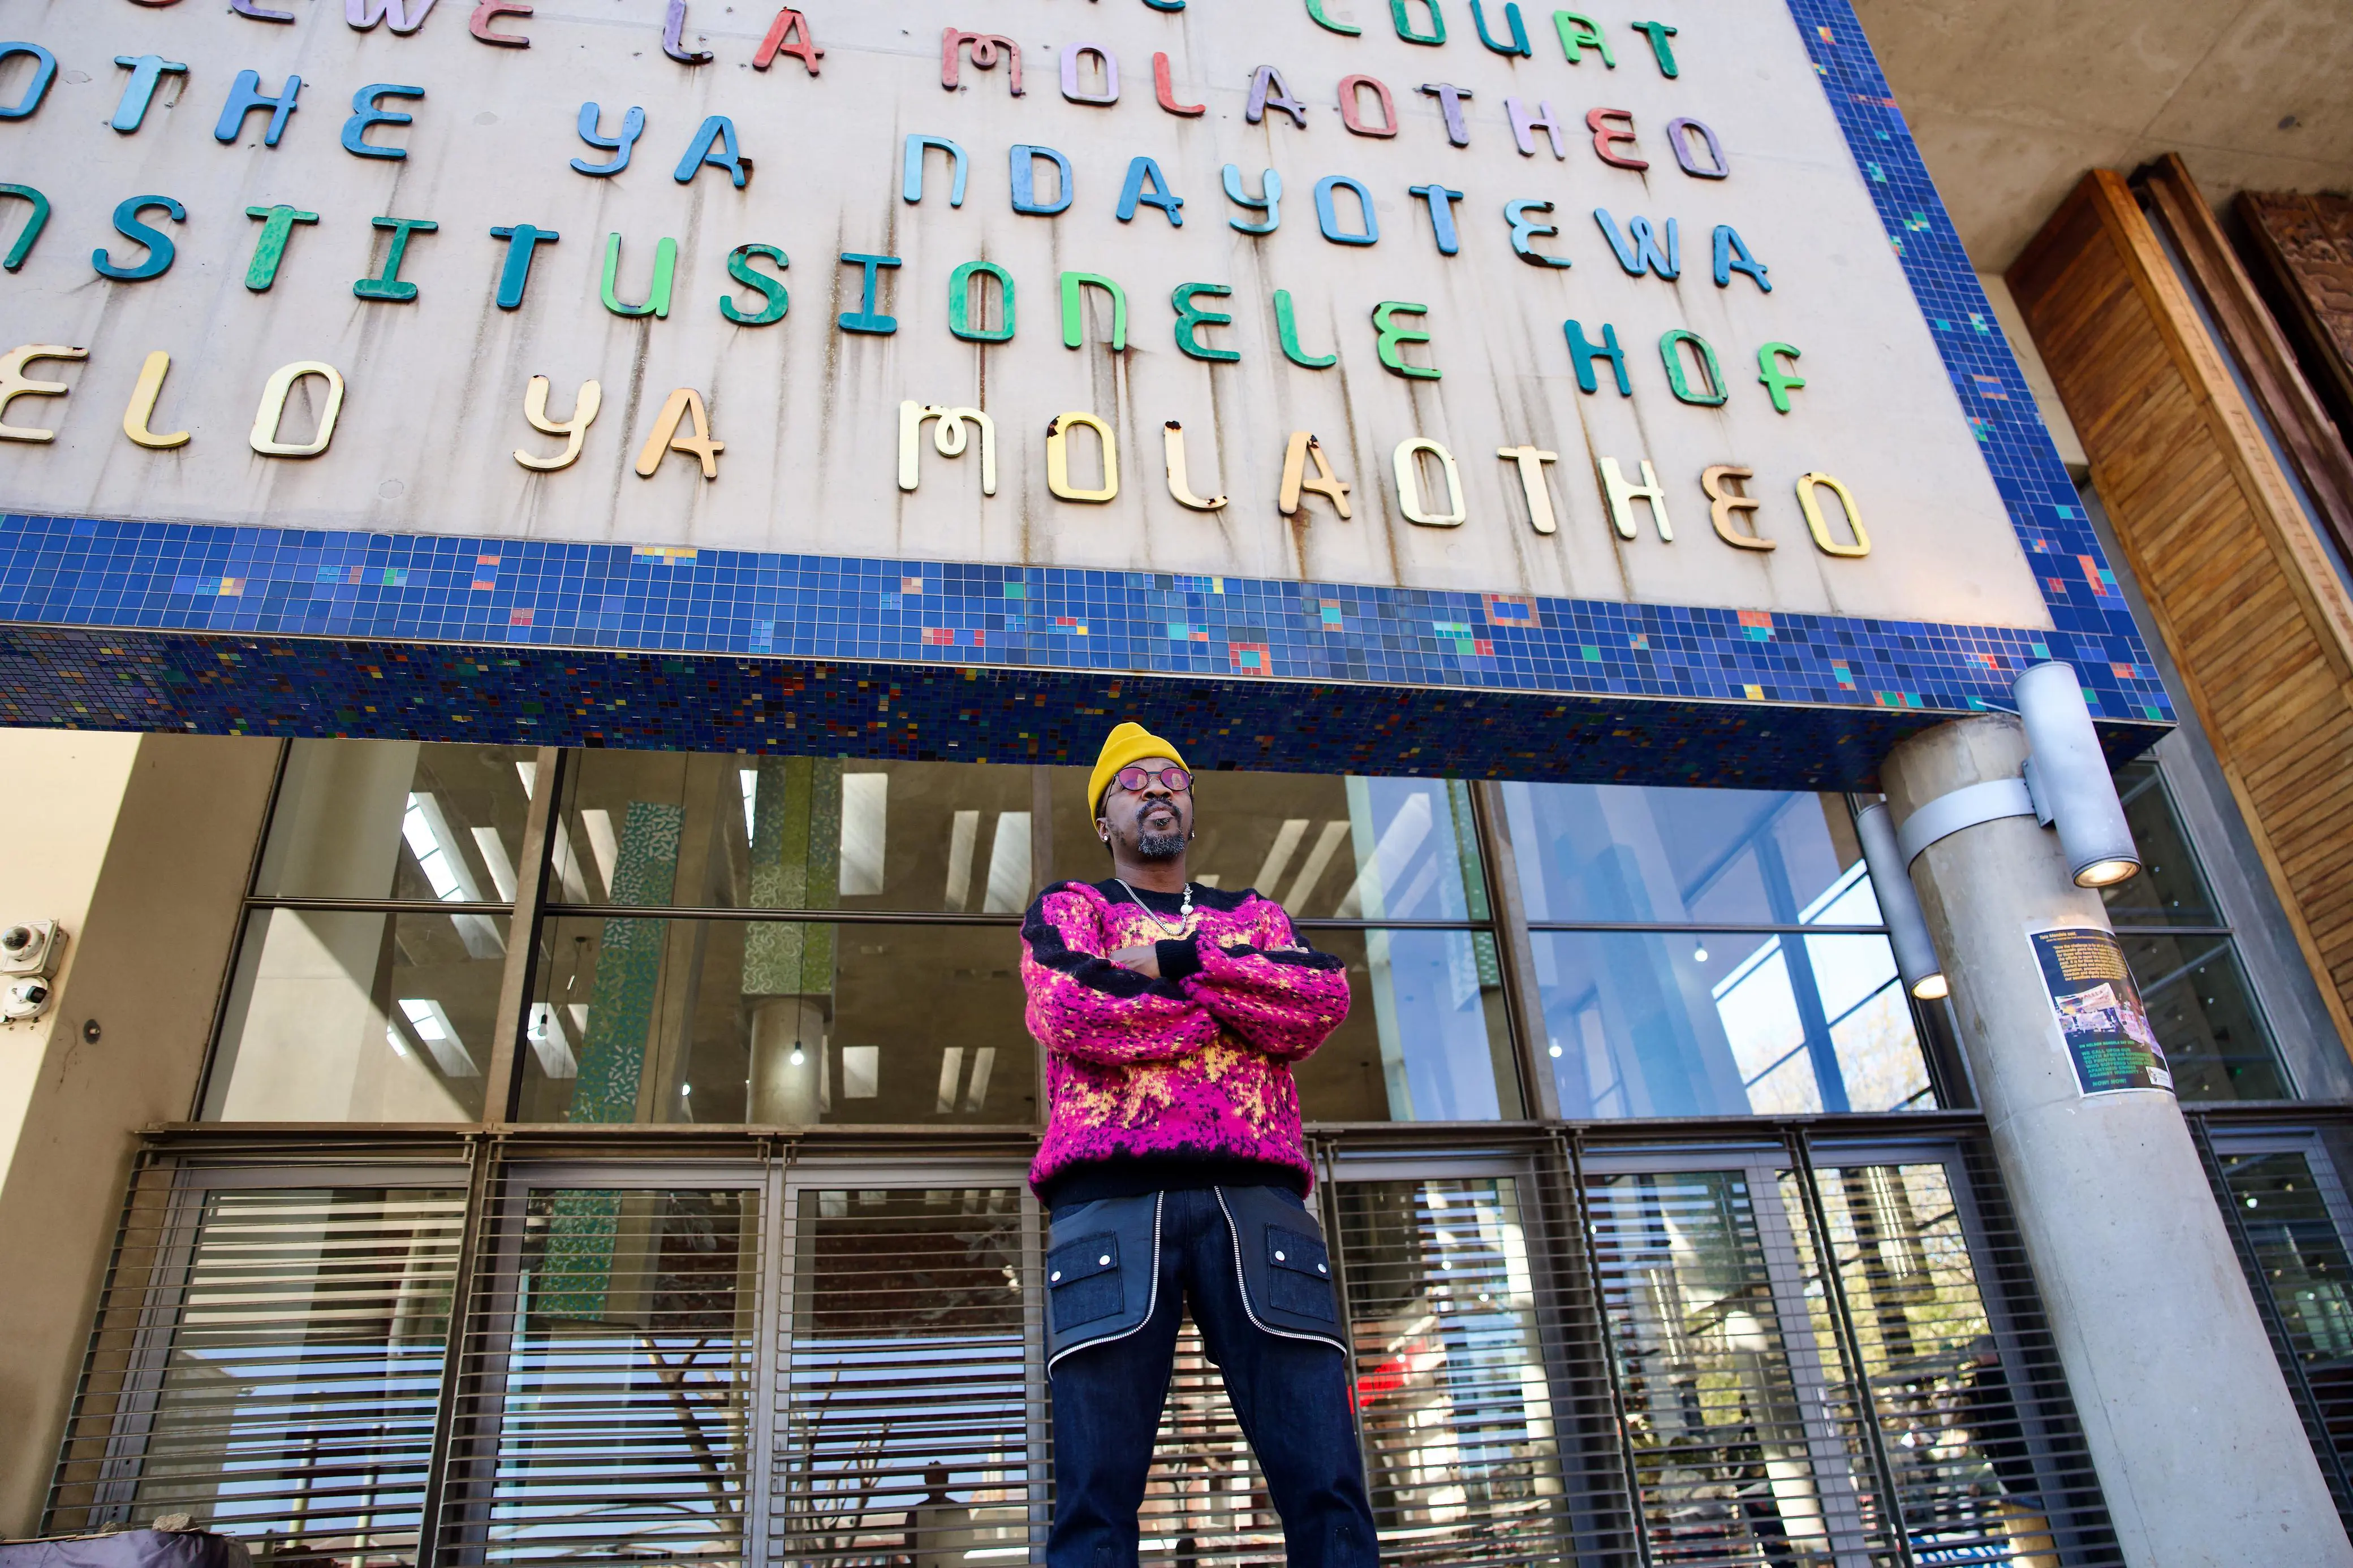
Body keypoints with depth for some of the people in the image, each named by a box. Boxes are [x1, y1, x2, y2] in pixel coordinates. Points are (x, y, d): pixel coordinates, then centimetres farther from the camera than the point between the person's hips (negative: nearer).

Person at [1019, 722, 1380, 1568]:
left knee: (1327, 1485, -7)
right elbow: (1070, 1010, -3)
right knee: (1096, 1496, -10)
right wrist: (1240, 1000, 4)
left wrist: (1179, 961, -2)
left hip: (1253, 1191, 2)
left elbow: (1324, 1000, 5)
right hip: (1111, 1191, -2)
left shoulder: (1253, 916, 28)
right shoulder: (1066, 909, 22)